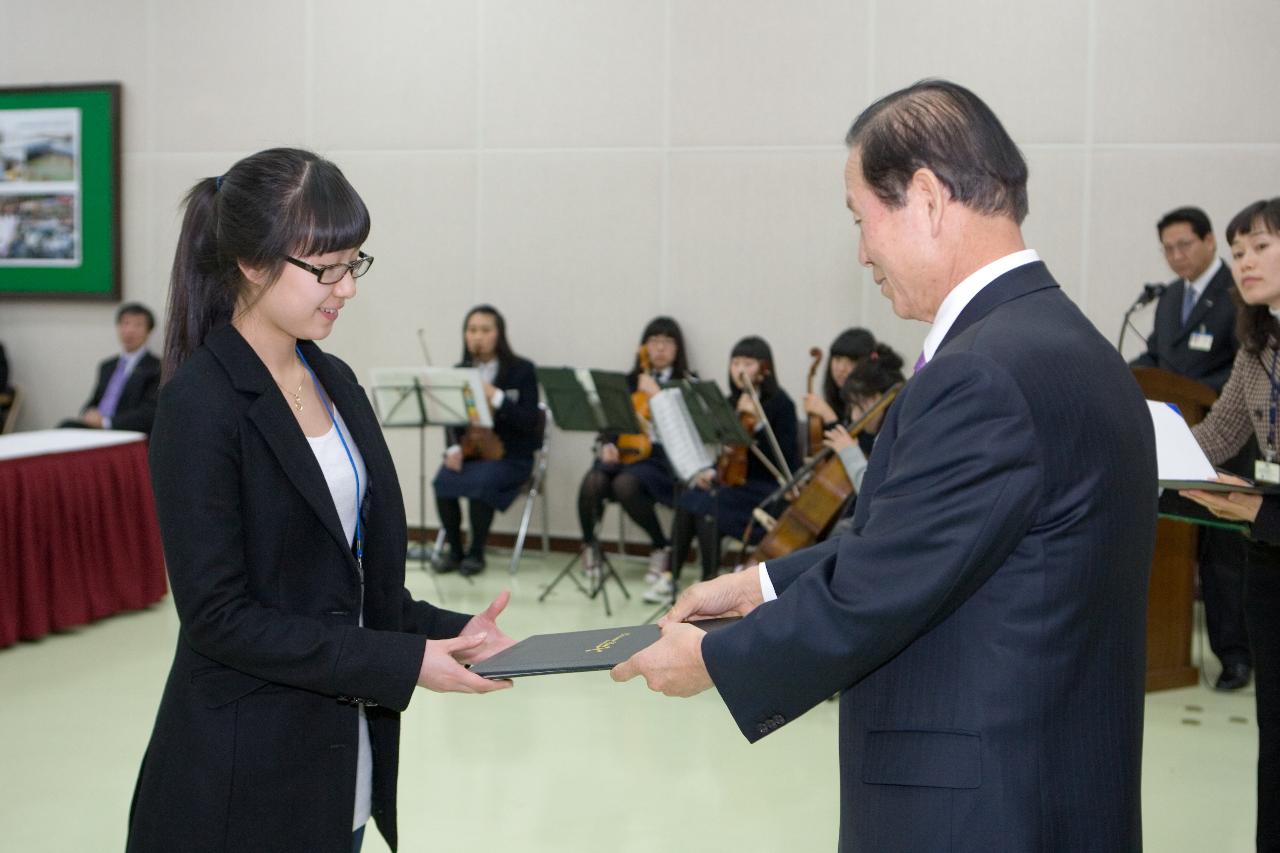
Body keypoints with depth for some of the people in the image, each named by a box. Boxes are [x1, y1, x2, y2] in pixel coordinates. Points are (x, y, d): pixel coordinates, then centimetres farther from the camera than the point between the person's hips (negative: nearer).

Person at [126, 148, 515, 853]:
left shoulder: (335, 383, 8)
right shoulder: (199, 404, -15)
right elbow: (218, 616, -18)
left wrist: (447, 632, -3)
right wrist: (401, 663, -20)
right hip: (242, 779, -7)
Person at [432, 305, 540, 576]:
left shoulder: (522, 370, -6)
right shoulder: (459, 371, 6)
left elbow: (528, 421, -14)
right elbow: (453, 420, 9)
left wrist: (496, 397, -25)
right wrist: (454, 448, -12)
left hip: (510, 456, -4)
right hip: (469, 451, 4)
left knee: (479, 482, -34)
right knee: (442, 482, -27)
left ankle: (476, 552, -11)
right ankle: (454, 549, -5)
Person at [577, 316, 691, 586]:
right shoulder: (631, 381, 18)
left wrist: (656, 394, -12)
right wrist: (607, 444, -5)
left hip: (664, 458, -3)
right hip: (627, 450, 3)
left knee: (625, 483, -35)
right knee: (592, 482, -30)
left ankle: (661, 547, -10)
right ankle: (590, 544, -1)